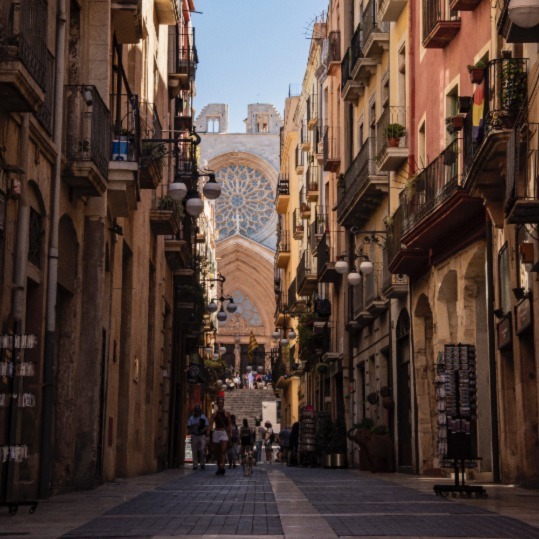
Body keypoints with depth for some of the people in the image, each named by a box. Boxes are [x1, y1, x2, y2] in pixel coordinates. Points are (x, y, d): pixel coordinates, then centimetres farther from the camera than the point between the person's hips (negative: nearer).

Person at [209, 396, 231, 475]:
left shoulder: (227, 414, 5)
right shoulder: (214, 414, 8)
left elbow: (230, 424, 5)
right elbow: (211, 424, 3)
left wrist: (229, 434, -4)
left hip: (224, 433, -2)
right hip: (216, 432, 2)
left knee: (223, 451, -16)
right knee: (218, 452, 8)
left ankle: (222, 467, -27)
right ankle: (219, 468, 15)